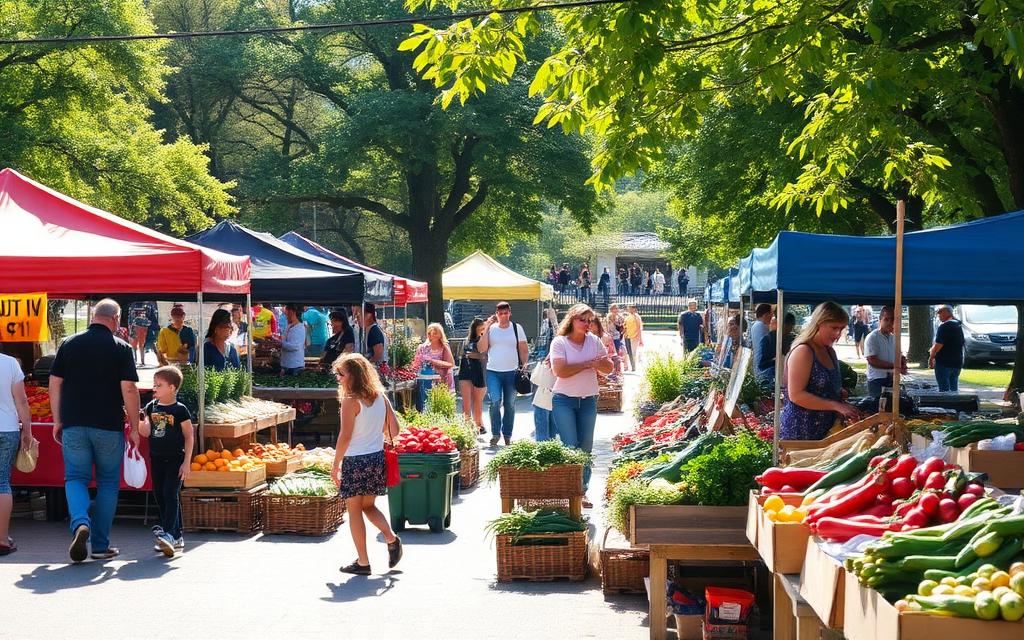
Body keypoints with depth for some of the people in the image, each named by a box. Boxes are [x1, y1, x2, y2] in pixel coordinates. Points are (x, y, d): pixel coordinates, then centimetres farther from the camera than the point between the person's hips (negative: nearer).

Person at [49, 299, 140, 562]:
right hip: (109, 427, -2)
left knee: (75, 478, 9)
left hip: (74, 424, 2)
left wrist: (57, 421, 14)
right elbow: (129, 389, -10)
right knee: (108, 483, 10)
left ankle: (80, 523, -19)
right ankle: (100, 545, 12)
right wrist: (134, 427, -3)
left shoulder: (69, 344, 5)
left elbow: (54, 384, 5)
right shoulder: (121, 347, -4)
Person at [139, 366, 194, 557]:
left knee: (170, 495, -13)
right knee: (159, 496, 8)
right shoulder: (151, 407, 7)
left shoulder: (180, 410, -9)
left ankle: (168, 534, -18)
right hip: (157, 458, 6)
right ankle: (176, 537, 16)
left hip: (175, 459, -6)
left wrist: (186, 462, -10)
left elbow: (189, 437, -7)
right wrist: (138, 421, -15)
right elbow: (146, 432, 4)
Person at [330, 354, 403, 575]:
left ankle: (363, 562, 9)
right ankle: (392, 539, 5)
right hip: (377, 457, 6)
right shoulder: (380, 397, 3)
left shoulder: (350, 401, -15)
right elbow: (394, 429, 6)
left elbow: (345, 436, -18)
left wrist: (335, 465, -9)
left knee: (354, 511, 6)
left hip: (355, 461, -6)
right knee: (369, 507, 22)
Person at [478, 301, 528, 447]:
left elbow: (524, 350, 7)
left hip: (512, 372, 1)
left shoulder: (517, 328, 4)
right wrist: (486, 329, -8)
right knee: (495, 402, -13)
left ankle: (507, 435, 17)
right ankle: (495, 434, -2)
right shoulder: (491, 328, 4)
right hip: (493, 371, -1)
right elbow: (481, 349, -3)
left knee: (510, 405, 7)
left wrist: (524, 366, -3)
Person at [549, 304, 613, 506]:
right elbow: (560, 371, -20)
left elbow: (609, 369, 10)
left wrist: (599, 363, -12)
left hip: (588, 400, 4)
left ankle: (581, 492, 17)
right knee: (570, 447, -8)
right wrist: (587, 364, -15)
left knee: (586, 448, 8)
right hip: (564, 400, -4)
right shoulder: (560, 342, -7)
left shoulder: (594, 341, 6)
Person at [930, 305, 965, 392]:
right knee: (954, 389, 13)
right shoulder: (959, 326, 12)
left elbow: (938, 345, -20)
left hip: (944, 362, -8)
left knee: (944, 389, -5)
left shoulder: (944, 326, -15)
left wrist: (931, 357, -8)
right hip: (957, 362, 8)